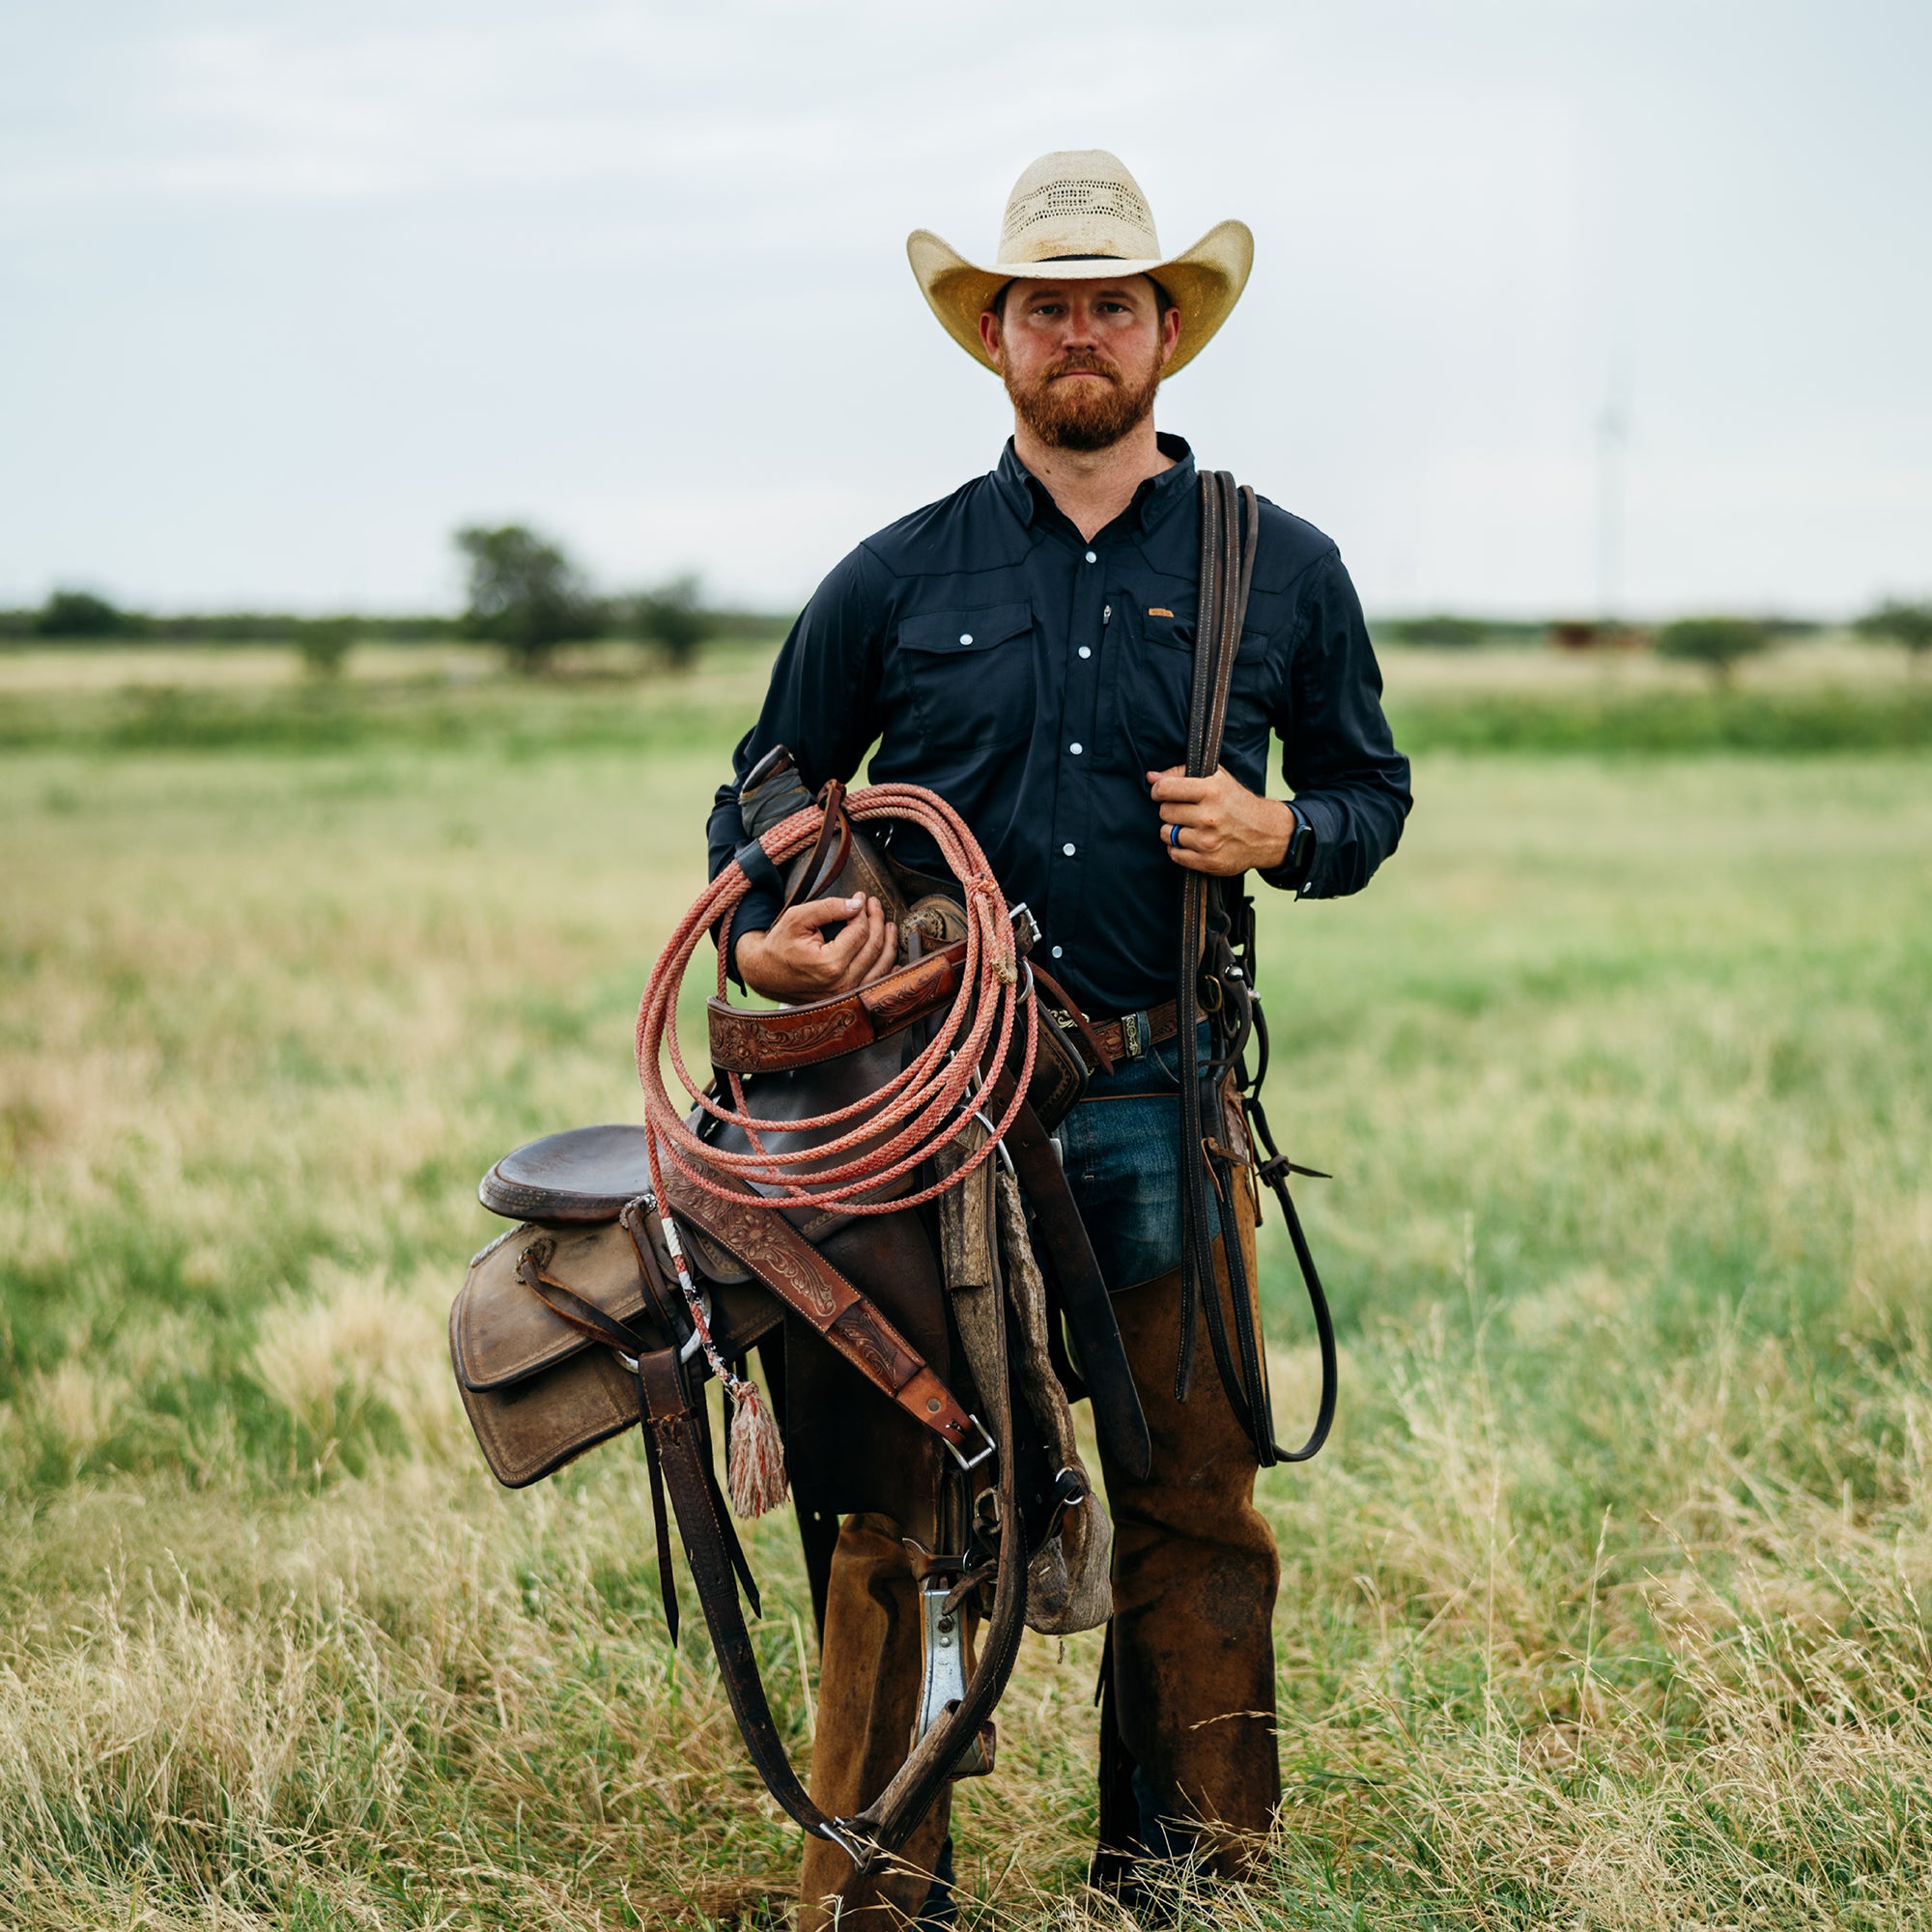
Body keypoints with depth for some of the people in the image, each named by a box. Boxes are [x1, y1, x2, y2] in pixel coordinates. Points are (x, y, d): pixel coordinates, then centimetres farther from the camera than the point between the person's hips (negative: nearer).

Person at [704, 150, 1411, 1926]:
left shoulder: (1278, 569, 9)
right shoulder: (898, 579, 8)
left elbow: (1372, 792, 17)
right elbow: (764, 789, 17)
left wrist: (1280, 830, -5)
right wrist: (758, 933, -4)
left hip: (1161, 1101, 1)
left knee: (1192, 1498, 6)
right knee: (900, 1500, -1)